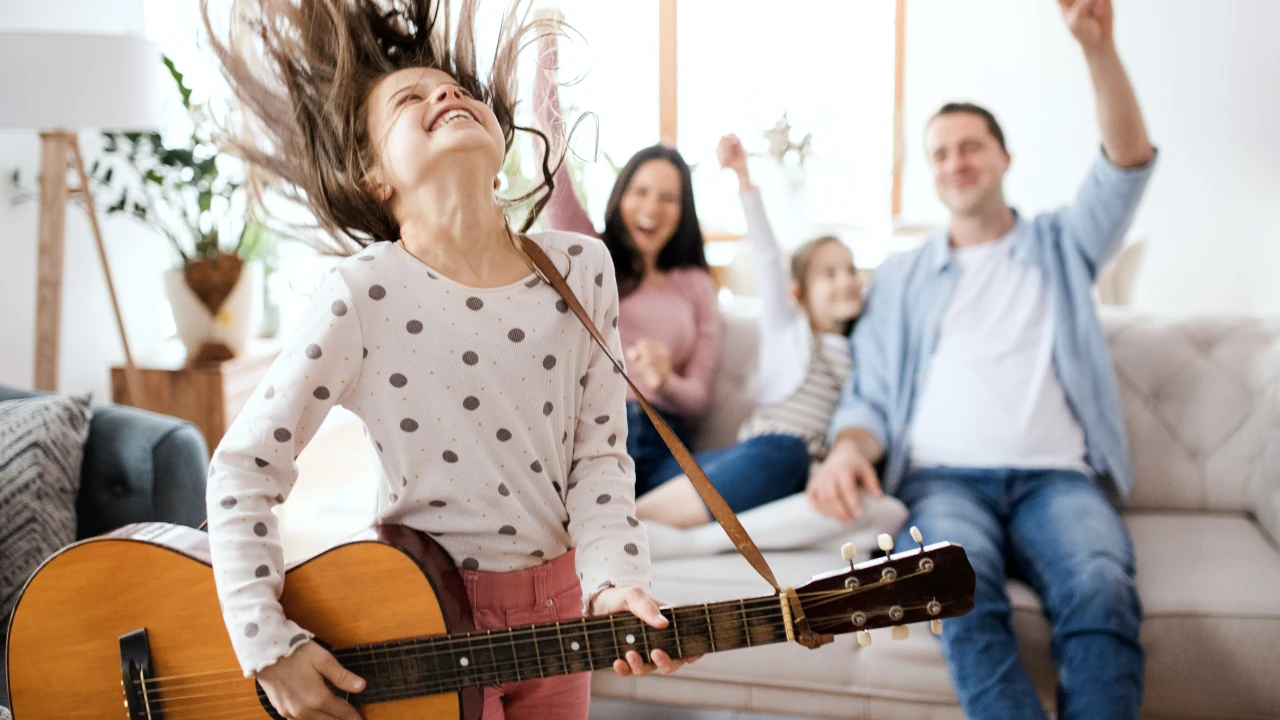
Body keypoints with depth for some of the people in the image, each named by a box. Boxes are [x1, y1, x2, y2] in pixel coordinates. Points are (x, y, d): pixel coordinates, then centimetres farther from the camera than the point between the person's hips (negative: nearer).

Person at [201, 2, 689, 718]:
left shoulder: (582, 267, -4)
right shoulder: (366, 294, -16)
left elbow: (600, 454, 0)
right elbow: (246, 469, -12)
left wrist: (613, 584, -14)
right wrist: (270, 647, -16)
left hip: (559, 604, 4)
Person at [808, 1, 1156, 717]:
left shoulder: (1060, 246, 21)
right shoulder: (901, 277, 23)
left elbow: (1129, 161, 5)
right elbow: (870, 397, 16)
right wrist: (849, 447, -10)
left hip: (1056, 477, 0)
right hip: (941, 477, 0)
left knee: (1103, 592, -34)